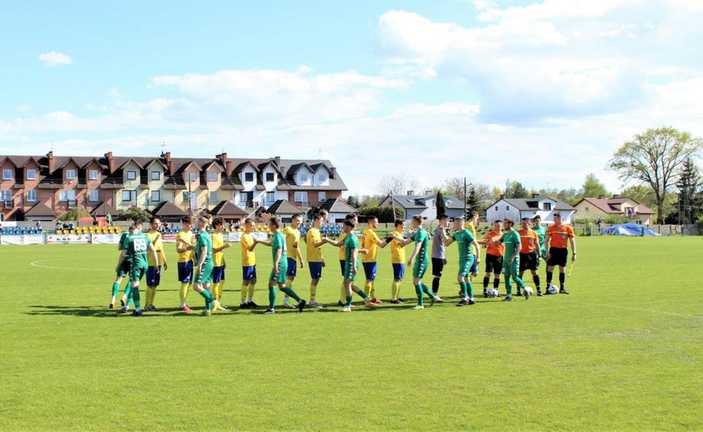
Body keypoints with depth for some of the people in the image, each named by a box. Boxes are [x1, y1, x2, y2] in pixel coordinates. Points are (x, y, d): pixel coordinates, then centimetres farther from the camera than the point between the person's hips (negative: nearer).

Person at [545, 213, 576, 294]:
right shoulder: (551, 227, -1)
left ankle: (562, 288, 15)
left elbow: (572, 241, 3)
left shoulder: (568, 228, 0)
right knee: (550, 268, -5)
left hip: (563, 250, 1)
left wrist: (574, 253, -1)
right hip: (553, 249, -1)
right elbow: (547, 240, 0)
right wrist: (547, 251, -9)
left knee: (562, 269, 7)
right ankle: (548, 287, 1)